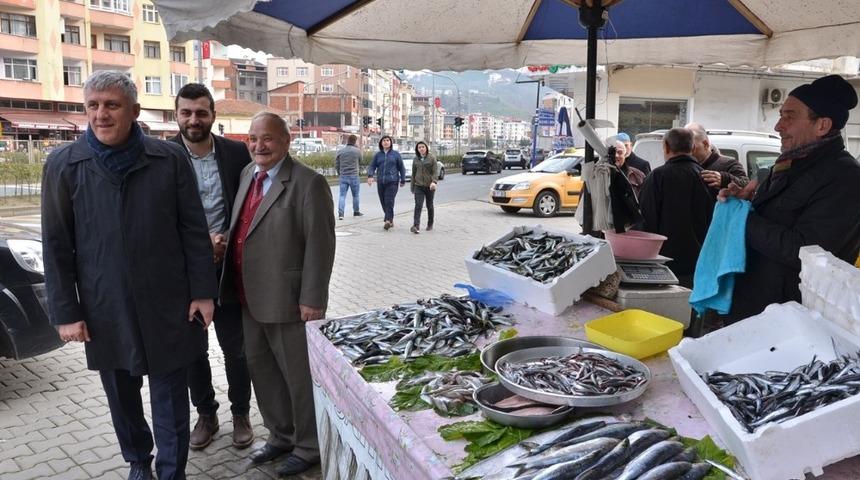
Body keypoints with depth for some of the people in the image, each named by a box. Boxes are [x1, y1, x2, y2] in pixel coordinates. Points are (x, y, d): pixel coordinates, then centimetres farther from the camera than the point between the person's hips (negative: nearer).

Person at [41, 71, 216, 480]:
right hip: (104, 307, 2)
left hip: (167, 304, -1)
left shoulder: (170, 159, -4)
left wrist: (202, 292, -3)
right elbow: (56, 246, 0)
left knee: (170, 396, 6)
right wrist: (65, 311, -2)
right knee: (121, 395, 17)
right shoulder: (63, 165, -2)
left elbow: (193, 230, -1)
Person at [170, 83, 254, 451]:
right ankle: (205, 414, 34)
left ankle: (241, 413, 30)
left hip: (228, 268, 0)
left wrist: (229, 242, -12)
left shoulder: (236, 152, -4)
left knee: (236, 347, 11)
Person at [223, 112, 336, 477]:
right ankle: (281, 435, 39)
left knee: (299, 375, 7)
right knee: (261, 369, 20)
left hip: (288, 300, -8)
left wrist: (312, 300, -19)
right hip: (250, 298, 8)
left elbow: (320, 246, -17)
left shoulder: (308, 183, -15)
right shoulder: (248, 173, 10)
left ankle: (308, 447, 26)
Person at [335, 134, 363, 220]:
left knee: (342, 195, 2)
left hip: (343, 176, 2)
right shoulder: (357, 151, -6)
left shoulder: (340, 151, 2)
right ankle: (356, 212, 25)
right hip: (354, 176, -2)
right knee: (355, 195, 13)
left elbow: (336, 165, 5)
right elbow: (360, 161, 9)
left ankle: (340, 213, -10)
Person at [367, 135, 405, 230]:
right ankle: (391, 220, 18)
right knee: (383, 202, 5)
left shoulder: (396, 154, 6)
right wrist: (370, 176, -13)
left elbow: (401, 168, 9)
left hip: (392, 181, -3)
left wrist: (403, 180, 8)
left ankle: (388, 220, -22)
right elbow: (372, 166, 5)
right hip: (380, 182, 4)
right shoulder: (378, 155, 11)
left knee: (389, 201, -16)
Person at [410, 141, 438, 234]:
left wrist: (434, 181, -25)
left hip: (429, 186, -1)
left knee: (429, 205, 10)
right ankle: (416, 226, -23)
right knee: (418, 205, -13)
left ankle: (430, 224, 26)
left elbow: (435, 171, -8)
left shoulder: (432, 158, -1)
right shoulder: (415, 159, 9)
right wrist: (412, 187, 16)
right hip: (418, 186, 2)